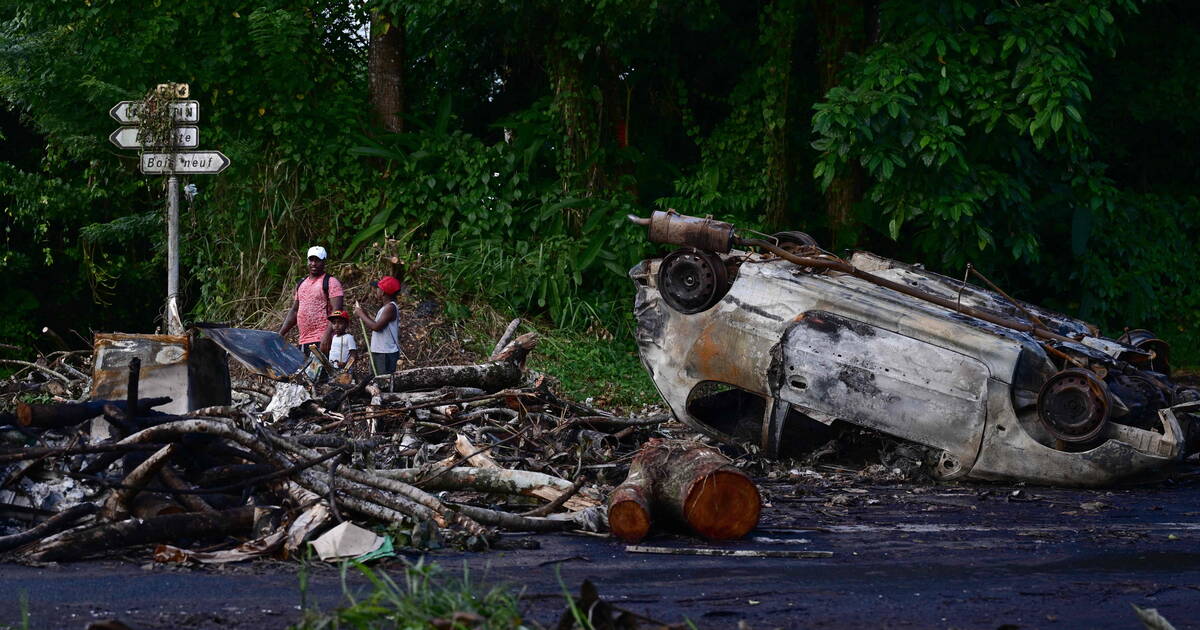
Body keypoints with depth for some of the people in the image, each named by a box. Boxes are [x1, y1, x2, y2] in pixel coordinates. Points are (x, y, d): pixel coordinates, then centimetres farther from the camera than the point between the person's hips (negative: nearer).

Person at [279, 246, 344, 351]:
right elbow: (294, 311, 26)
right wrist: (280, 334, 18)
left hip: (322, 340, -8)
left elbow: (337, 311, -12)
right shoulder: (301, 284, 21)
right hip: (303, 341, 8)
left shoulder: (331, 282, -3)